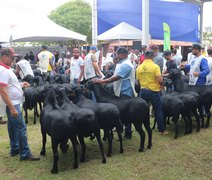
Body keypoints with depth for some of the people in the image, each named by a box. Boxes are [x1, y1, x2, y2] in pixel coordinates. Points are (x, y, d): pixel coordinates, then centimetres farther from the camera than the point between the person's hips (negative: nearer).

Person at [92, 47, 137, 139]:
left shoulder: (126, 65, -18)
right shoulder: (121, 63, 14)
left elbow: (116, 77, -25)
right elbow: (115, 76, 17)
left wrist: (102, 81, -24)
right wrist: (103, 81, 6)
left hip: (125, 92, -9)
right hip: (121, 92, 9)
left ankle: (128, 133, 8)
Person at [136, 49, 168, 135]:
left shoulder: (139, 67, 0)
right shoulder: (155, 66, -13)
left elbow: (138, 81, 6)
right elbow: (160, 80, -19)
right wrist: (161, 86, 1)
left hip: (143, 90, 4)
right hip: (154, 91, -4)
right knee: (158, 111, 7)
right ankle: (161, 130, 13)